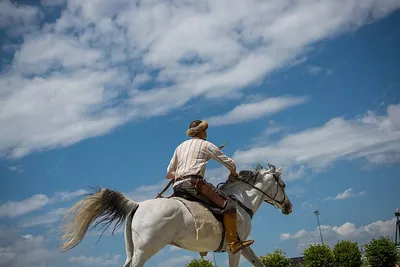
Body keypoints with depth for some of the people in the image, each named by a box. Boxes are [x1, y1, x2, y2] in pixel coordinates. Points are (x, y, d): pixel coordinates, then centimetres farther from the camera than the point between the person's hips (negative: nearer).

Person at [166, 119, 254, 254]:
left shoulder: (180, 147, 25)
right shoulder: (205, 144, 8)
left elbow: (169, 174, 27)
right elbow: (230, 163, 10)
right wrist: (233, 173, 29)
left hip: (177, 188, 7)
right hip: (194, 183, -7)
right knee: (228, 205, -9)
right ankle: (234, 243, -18)